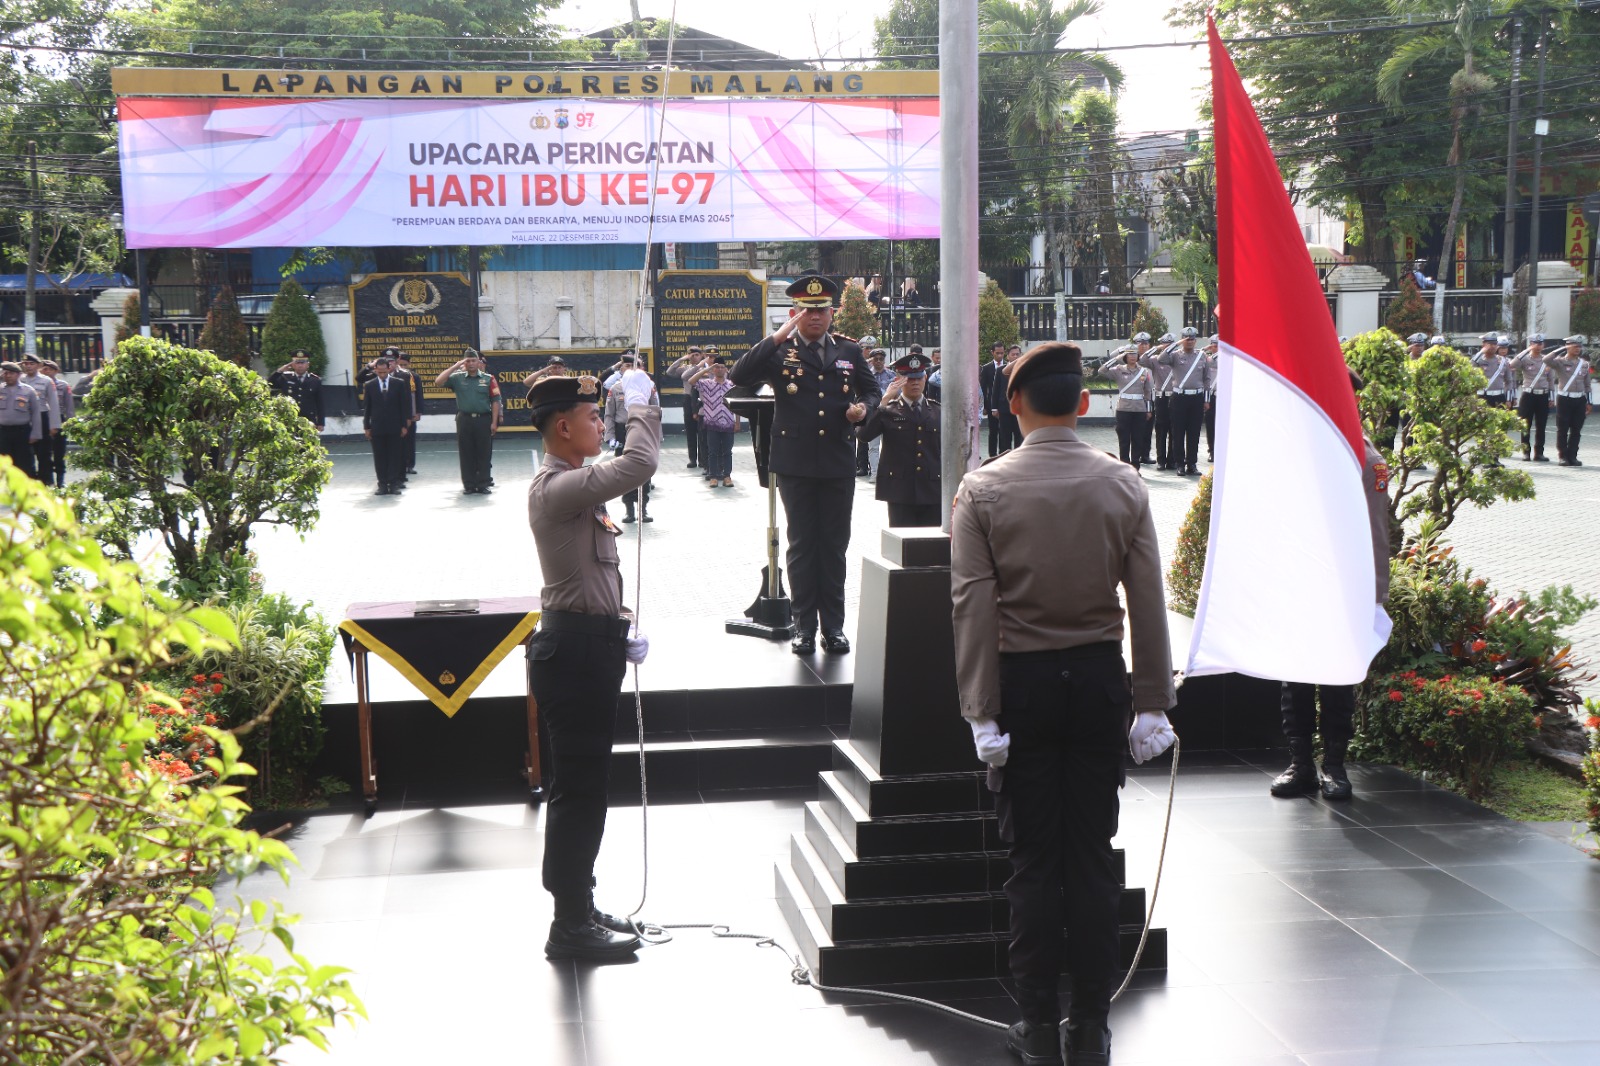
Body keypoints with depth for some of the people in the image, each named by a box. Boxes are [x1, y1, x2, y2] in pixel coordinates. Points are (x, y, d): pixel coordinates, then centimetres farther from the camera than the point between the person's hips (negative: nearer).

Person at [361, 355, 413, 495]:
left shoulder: (398, 384, 3)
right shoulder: (369, 386, 4)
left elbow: (404, 405, 4)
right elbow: (366, 408, 6)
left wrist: (404, 425, -1)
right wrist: (366, 426, 1)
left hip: (394, 427, 0)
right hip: (377, 427, 0)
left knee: (394, 456, 0)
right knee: (379, 457, 1)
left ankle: (394, 484, 4)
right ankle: (382, 485, 5)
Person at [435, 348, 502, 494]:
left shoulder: (488, 379, 3)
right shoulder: (457, 378, 5)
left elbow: (495, 401, 2)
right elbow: (438, 383, -4)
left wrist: (494, 422, -4)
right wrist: (454, 366, -5)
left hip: (484, 419, -1)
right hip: (464, 420, 1)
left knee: (484, 454, 1)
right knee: (466, 454, 3)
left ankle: (483, 485, 8)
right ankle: (469, 485, 10)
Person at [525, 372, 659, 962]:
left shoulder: (573, 486, 15)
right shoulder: (557, 488, -19)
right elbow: (638, 465, -31)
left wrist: (616, 635, 17)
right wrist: (642, 409, -14)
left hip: (588, 642, 11)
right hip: (574, 648, -11)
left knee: (585, 785, 17)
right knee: (577, 787, -3)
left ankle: (580, 907, 29)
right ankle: (570, 926, 5)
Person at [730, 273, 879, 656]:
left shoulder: (849, 351, 8)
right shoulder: (779, 352, -1)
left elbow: (871, 390, 19)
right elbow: (739, 377, -15)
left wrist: (863, 408, -4)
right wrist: (777, 337, -18)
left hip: (838, 464, 2)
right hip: (796, 464, -2)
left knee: (835, 546, 7)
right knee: (801, 546, 5)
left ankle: (834, 626, 14)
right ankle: (804, 626, 12)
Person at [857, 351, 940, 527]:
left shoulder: (937, 411, 12)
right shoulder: (888, 410, 4)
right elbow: (864, 434, -14)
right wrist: (885, 400, -13)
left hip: (932, 492, 2)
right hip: (900, 491, -2)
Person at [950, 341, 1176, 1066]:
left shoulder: (982, 490, -7)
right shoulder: (1123, 486, -1)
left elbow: (972, 606, -10)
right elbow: (1148, 604, -1)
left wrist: (982, 710, -7)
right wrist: (1153, 702, 5)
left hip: (1021, 682, -1)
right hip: (1099, 679, 2)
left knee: (1033, 856, 5)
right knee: (1094, 854, 9)